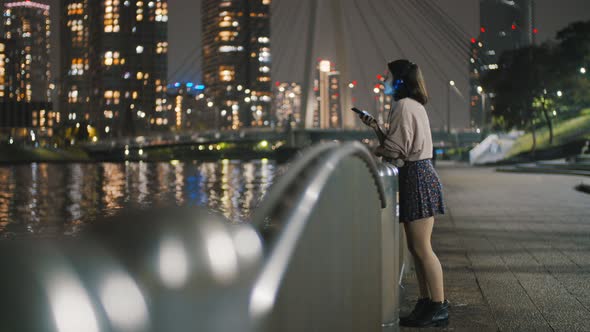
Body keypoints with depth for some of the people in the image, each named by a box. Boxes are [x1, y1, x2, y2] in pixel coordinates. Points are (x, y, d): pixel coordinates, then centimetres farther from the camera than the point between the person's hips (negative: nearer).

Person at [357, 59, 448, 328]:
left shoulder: (404, 106, -13)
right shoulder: (414, 105, 20)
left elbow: (394, 149, -16)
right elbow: (394, 142, 20)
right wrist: (376, 127, 13)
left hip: (415, 178, -11)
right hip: (419, 176, 11)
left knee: (422, 248, -8)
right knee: (417, 247, 11)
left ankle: (439, 308, -4)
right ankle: (426, 303, 16)